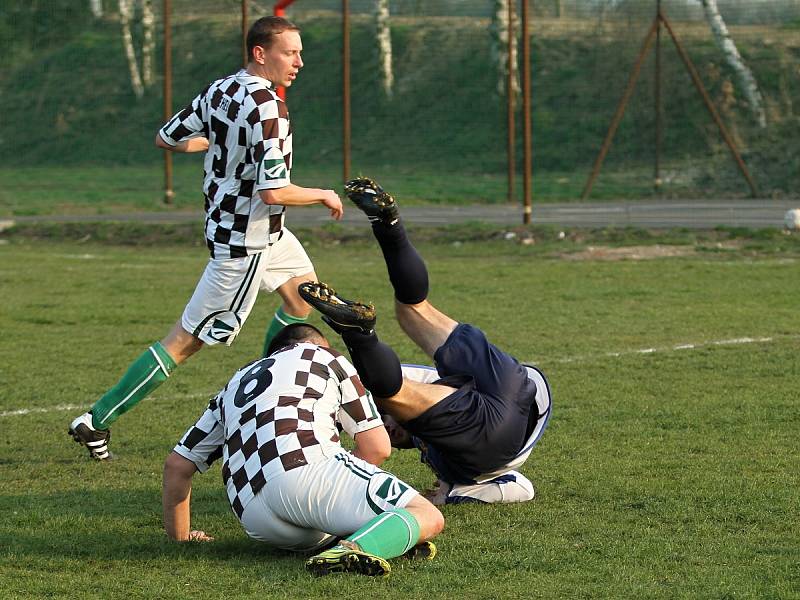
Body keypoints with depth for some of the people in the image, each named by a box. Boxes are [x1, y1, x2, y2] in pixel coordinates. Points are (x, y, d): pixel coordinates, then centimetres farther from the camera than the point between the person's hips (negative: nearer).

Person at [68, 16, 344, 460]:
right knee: (187, 339, -2)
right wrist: (323, 196, -13)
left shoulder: (219, 91, -1)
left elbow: (166, 139, 9)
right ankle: (96, 422, 1)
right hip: (246, 239, -10)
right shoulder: (266, 109, -27)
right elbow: (273, 192, -31)